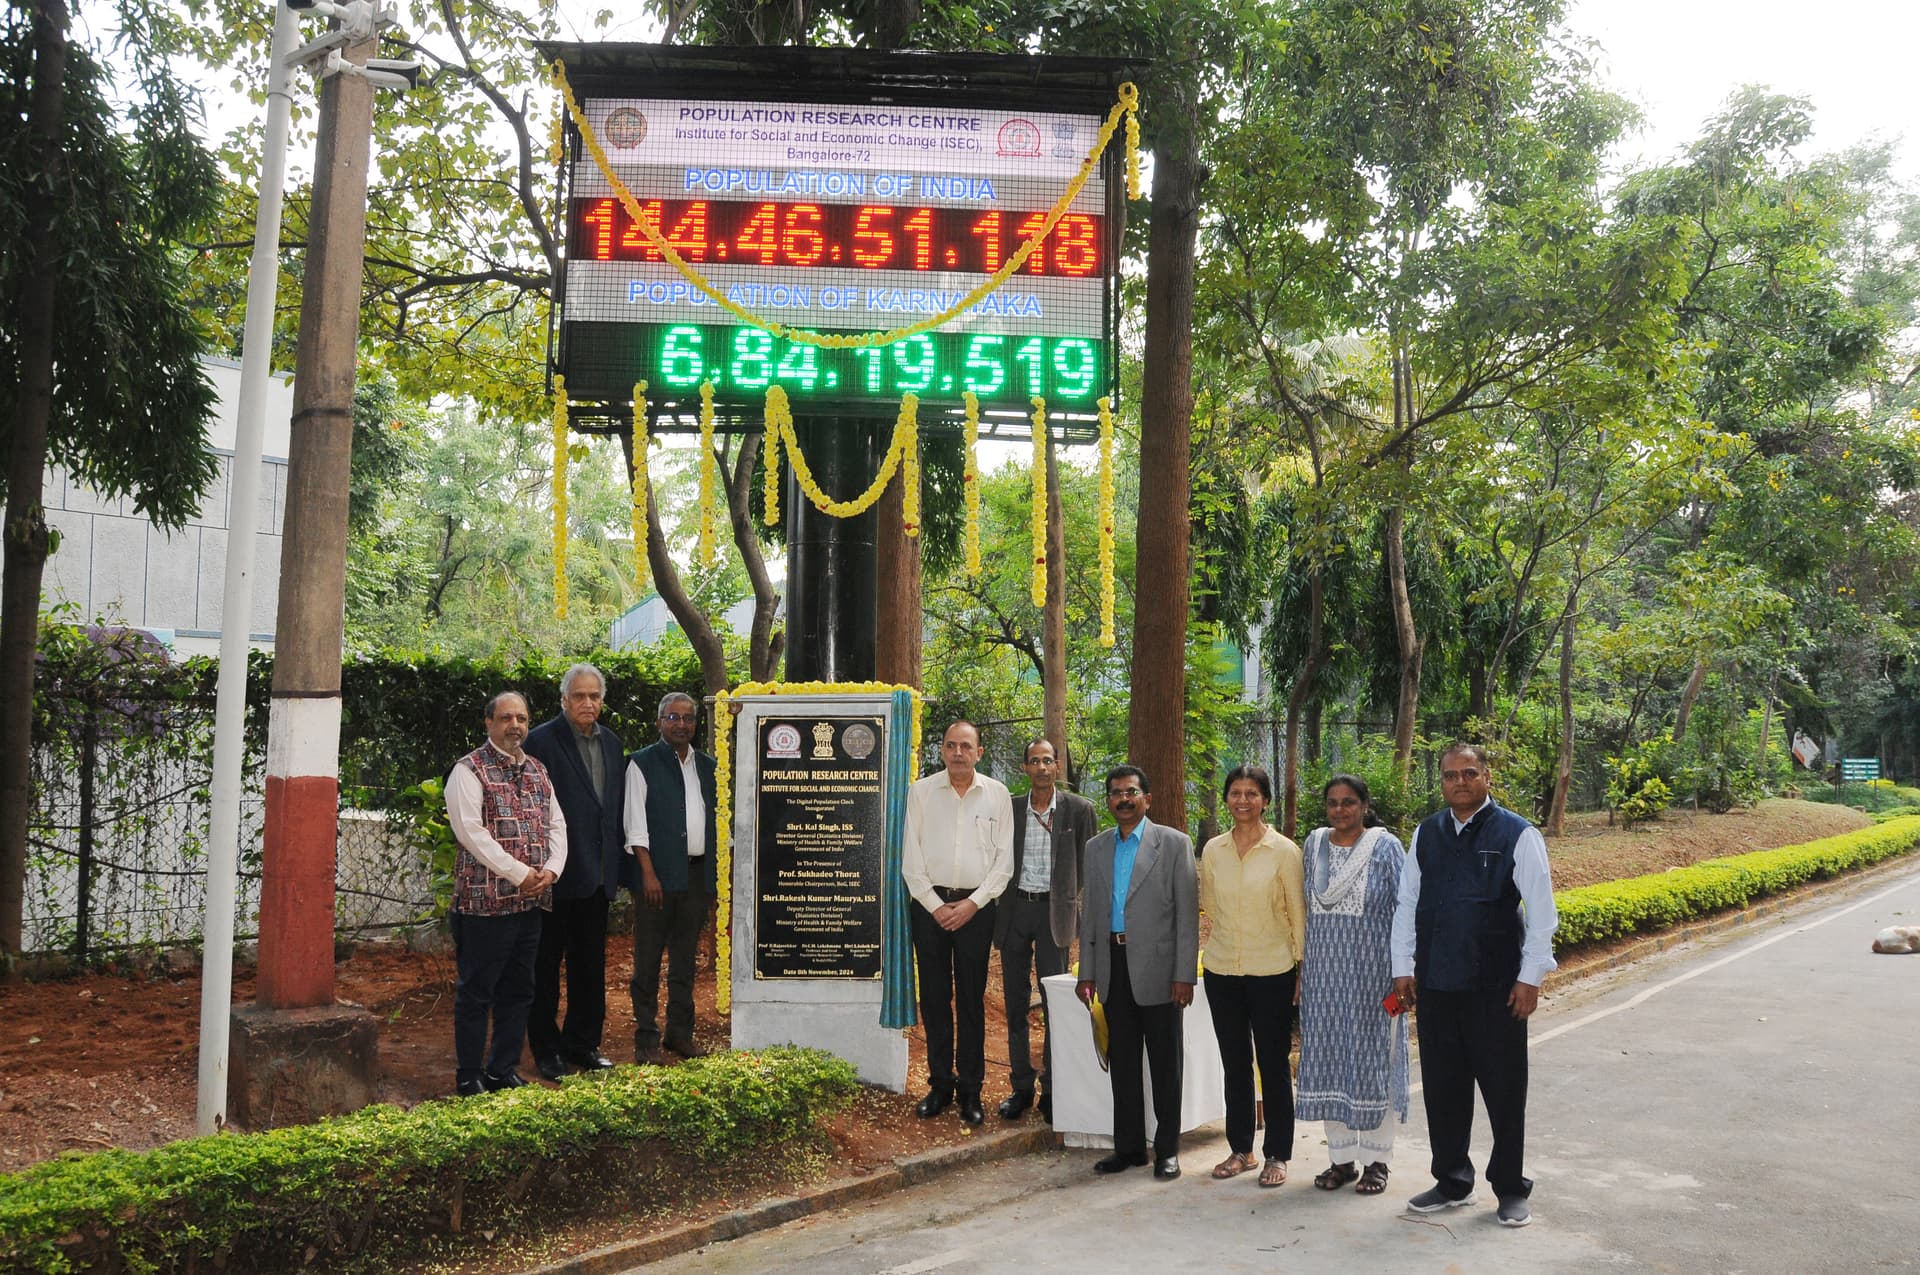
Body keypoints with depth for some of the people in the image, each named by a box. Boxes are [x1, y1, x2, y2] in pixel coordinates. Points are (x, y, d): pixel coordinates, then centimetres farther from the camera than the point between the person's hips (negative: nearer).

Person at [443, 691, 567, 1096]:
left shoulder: (537, 770, 14)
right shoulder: (469, 770, -7)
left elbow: (556, 824, 14)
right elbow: (470, 830, -17)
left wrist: (551, 869, -4)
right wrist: (519, 874, -18)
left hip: (531, 901, 7)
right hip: (485, 901, -7)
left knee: (518, 990, 13)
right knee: (475, 991, 2)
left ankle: (504, 1070, 24)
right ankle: (470, 1077, 11)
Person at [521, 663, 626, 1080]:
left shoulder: (611, 743, 12)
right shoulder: (541, 741, -9)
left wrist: (616, 864, 11)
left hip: (597, 874, 6)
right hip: (556, 873, -6)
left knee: (590, 964, 13)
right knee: (546, 964, 5)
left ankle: (583, 1044, 24)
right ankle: (547, 1050, 15)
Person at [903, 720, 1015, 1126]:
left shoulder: (997, 795, 4)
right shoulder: (921, 791, 4)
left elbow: (1004, 860, 2)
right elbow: (911, 857, 2)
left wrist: (972, 903, -6)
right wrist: (935, 906, -6)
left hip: (976, 906, -1)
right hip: (930, 903, 1)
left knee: (971, 1000, 2)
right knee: (934, 997, 5)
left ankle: (970, 1089, 10)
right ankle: (940, 1084, 15)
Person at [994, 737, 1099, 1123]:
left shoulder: (1079, 810, -1)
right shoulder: (1009, 808, 4)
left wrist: (1070, 900, 1)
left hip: (1053, 910, -2)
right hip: (1014, 909, 2)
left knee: (1055, 1004, -1)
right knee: (1015, 1003, 7)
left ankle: (1052, 1090, 8)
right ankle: (1021, 1087, 16)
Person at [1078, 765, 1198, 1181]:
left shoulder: (1174, 844, -2)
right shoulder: (1096, 848, 12)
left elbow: (1187, 913, -6)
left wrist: (1184, 974, -12)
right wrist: (1087, 972, 10)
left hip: (1157, 968, -4)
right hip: (1113, 967, 4)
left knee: (1164, 1063, 4)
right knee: (1121, 1061, 10)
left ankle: (1167, 1149, 14)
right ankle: (1129, 1146, 20)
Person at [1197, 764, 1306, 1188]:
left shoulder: (1284, 851, -7)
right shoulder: (1213, 850, 3)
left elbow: (1298, 915, -3)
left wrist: (1303, 972, -3)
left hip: (1271, 972, -3)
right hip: (1222, 971, 4)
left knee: (1273, 1064, 4)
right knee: (1234, 1064, 12)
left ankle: (1277, 1155, 15)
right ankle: (1240, 1149, 23)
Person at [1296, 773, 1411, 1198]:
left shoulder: (1385, 847, -6)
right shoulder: (1315, 843, 7)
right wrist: (1303, 967, 12)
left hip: (1372, 972, -4)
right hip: (1325, 972, 4)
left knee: (1374, 1059, 2)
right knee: (1330, 1061, 7)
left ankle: (1376, 1161, 14)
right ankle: (1342, 1158, 18)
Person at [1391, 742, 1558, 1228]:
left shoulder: (1518, 835, -5)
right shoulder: (1426, 834, 7)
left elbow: (1541, 913, -6)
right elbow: (1407, 903, 11)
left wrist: (1530, 977, -9)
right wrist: (1403, 967, 7)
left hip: (1496, 987, -4)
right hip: (1434, 984, 4)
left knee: (1504, 1089, 6)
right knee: (1442, 1087, 12)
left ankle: (1511, 1189, 21)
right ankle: (1452, 1182, 27)